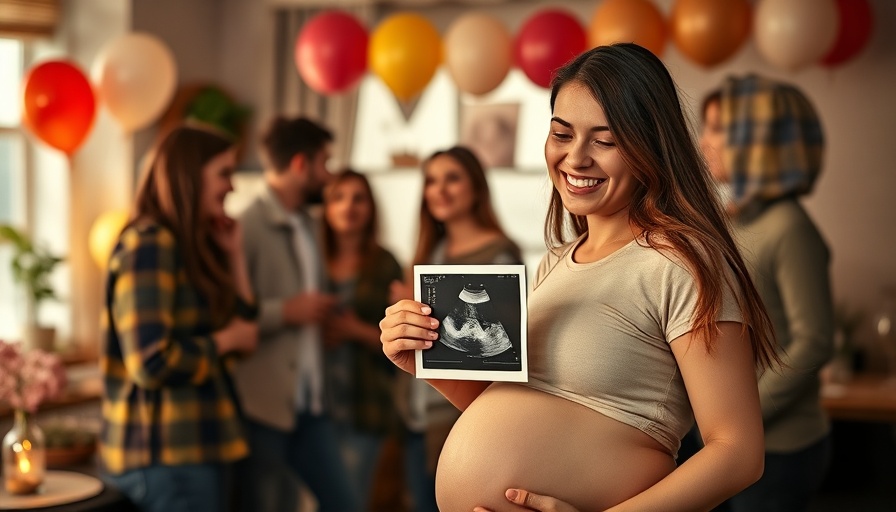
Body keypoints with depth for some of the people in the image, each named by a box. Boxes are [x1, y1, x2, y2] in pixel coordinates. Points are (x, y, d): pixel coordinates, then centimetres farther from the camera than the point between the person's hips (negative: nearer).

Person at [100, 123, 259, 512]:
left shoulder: (190, 246, 14)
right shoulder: (149, 246, -14)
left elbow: (241, 327, 13)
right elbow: (152, 363, -23)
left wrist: (233, 256, 9)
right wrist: (225, 340, -9)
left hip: (196, 450, 9)